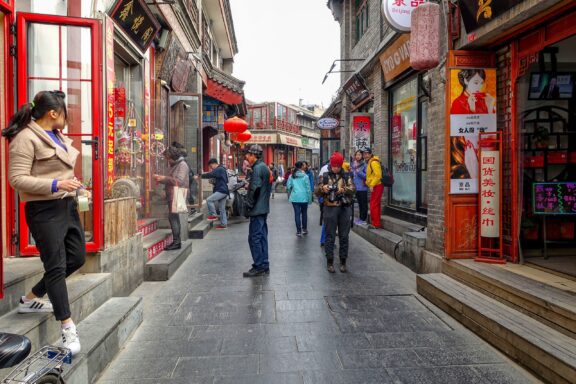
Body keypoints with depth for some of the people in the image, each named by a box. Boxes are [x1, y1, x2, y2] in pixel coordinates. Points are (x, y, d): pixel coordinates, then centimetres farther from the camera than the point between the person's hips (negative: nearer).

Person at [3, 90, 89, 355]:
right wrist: (56, 185, -26)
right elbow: (17, 178, -19)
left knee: (77, 258, 14)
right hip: (45, 210, -9)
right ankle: (67, 326, 4)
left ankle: (30, 299, 32)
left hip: (67, 206, 9)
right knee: (56, 266, -5)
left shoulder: (58, 137, 14)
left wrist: (79, 189, 20)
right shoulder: (26, 138, -12)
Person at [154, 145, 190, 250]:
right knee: (174, 217, 12)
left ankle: (176, 242, -9)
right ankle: (177, 241, 19)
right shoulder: (174, 165, 20)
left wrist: (164, 178, -16)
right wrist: (161, 179, 7)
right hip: (172, 195, 10)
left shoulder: (182, 165, -9)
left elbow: (179, 181, -20)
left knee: (173, 217, -12)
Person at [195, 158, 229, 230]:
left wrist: (200, 176, -15)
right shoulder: (222, 169, 21)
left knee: (209, 200, -16)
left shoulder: (219, 169, -12)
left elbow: (210, 175, -21)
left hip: (221, 191, -11)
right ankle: (224, 224, 13)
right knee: (222, 209, 10)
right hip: (223, 191, 11)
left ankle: (213, 215, -9)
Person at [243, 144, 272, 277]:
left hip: (257, 209, -10)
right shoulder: (264, 167, 16)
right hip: (263, 208, 10)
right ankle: (264, 266, 20)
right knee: (262, 237, 13)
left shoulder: (257, 168, -14)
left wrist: (248, 206, -14)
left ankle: (259, 267, 1)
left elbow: (255, 189, -21)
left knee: (254, 238, -4)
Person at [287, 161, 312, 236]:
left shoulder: (292, 176, 0)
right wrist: (309, 198, 1)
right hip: (304, 197, -1)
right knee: (304, 213, 14)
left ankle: (298, 231, 1)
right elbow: (308, 188, -5)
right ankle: (304, 229, 24)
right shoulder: (305, 176, -6)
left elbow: (289, 186, 2)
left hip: (295, 197, 1)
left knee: (297, 213, 2)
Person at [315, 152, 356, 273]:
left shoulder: (346, 176, 9)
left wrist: (345, 189, -24)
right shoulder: (325, 176, 6)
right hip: (330, 208, -1)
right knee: (330, 236, 2)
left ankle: (343, 262, 16)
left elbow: (353, 188, -4)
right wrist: (322, 189, -20)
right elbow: (317, 192, 2)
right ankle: (330, 262, 10)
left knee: (344, 236, 6)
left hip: (345, 208, 2)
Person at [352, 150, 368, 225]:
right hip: (356, 187, 7)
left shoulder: (364, 165, -9)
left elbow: (366, 176, -15)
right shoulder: (353, 164, 10)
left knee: (363, 203, 0)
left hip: (362, 187, -7)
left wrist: (359, 171, -21)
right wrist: (351, 171, 1)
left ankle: (363, 219, 5)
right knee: (359, 203, 15)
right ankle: (360, 218, 23)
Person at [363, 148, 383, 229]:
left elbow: (378, 175, -21)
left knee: (374, 205, -7)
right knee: (376, 205, 16)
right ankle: (375, 222, 25)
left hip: (376, 186, -10)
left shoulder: (374, 162, -14)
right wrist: (367, 182, 16)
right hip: (375, 186, 10)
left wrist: (372, 185, -21)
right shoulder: (369, 162, 18)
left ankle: (375, 224, -1)